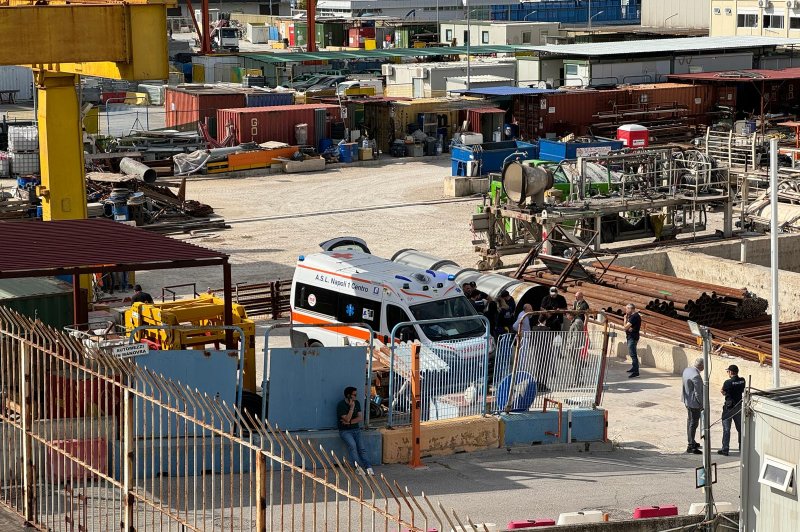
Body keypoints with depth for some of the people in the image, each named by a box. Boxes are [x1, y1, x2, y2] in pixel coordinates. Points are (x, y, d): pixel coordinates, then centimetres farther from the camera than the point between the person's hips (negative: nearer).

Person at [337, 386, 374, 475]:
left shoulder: (357, 403, 9)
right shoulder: (341, 405, -9)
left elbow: (360, 418, 4)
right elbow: (347, 419, -16)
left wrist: (350, 422, -11)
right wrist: (352, 407, -20)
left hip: (356, 429, 5)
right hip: (345, 431, -5)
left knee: (361, 448, -15)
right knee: (352, 444, -31)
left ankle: (368, 467, -28)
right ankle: (358, 466, -32)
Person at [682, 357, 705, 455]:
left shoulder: (687, 370, 1)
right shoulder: (696, 376, -27)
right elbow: (698, 393, -24)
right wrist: (702, 405, -12)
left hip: (687, 400, 10)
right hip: (694, 403, -10)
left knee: (690, 421, 22)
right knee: (693, 424, -2)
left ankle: (691, 442, 37)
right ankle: (691, 447, 2)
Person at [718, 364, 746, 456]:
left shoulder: (728, 382, -19)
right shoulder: (742, 381, -3)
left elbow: (723, 393, -6)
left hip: (729, 407, -5)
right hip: (739, 406, 5)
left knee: (726, 429, -1)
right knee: (740, 427, 18)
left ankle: (725, 449, -3)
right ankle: (742, 446, 27)